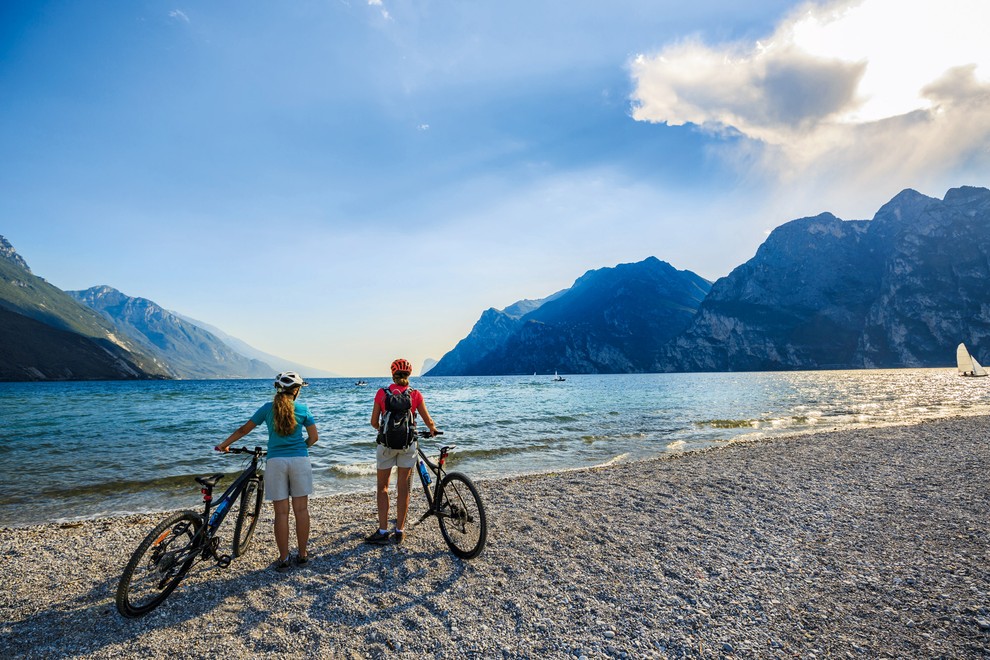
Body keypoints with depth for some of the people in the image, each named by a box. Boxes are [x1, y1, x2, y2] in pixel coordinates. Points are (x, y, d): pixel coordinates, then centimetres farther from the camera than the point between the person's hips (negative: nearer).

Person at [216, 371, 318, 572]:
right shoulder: (302, 409, 3)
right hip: (300, 460, 0)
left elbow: (243, 430, 10)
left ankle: (283, 559, 10)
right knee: (301, 509, 8)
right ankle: (302, 555, 15)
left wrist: (224, 445, 23)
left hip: (275, 461, 1)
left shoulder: (268, 408, 4)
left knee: (281, 512, 5)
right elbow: (314, 437, 5)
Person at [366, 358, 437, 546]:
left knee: (382, 486, 11)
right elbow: (428, 421, 1)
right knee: (403, 486, 9)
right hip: (408, 443, 1)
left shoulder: (382, 393, -2)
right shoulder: (415, 394, -1)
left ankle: (382, 531, 8)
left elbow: (374, 422, 2)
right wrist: (433, 429, 24)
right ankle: (399, 531, 15)